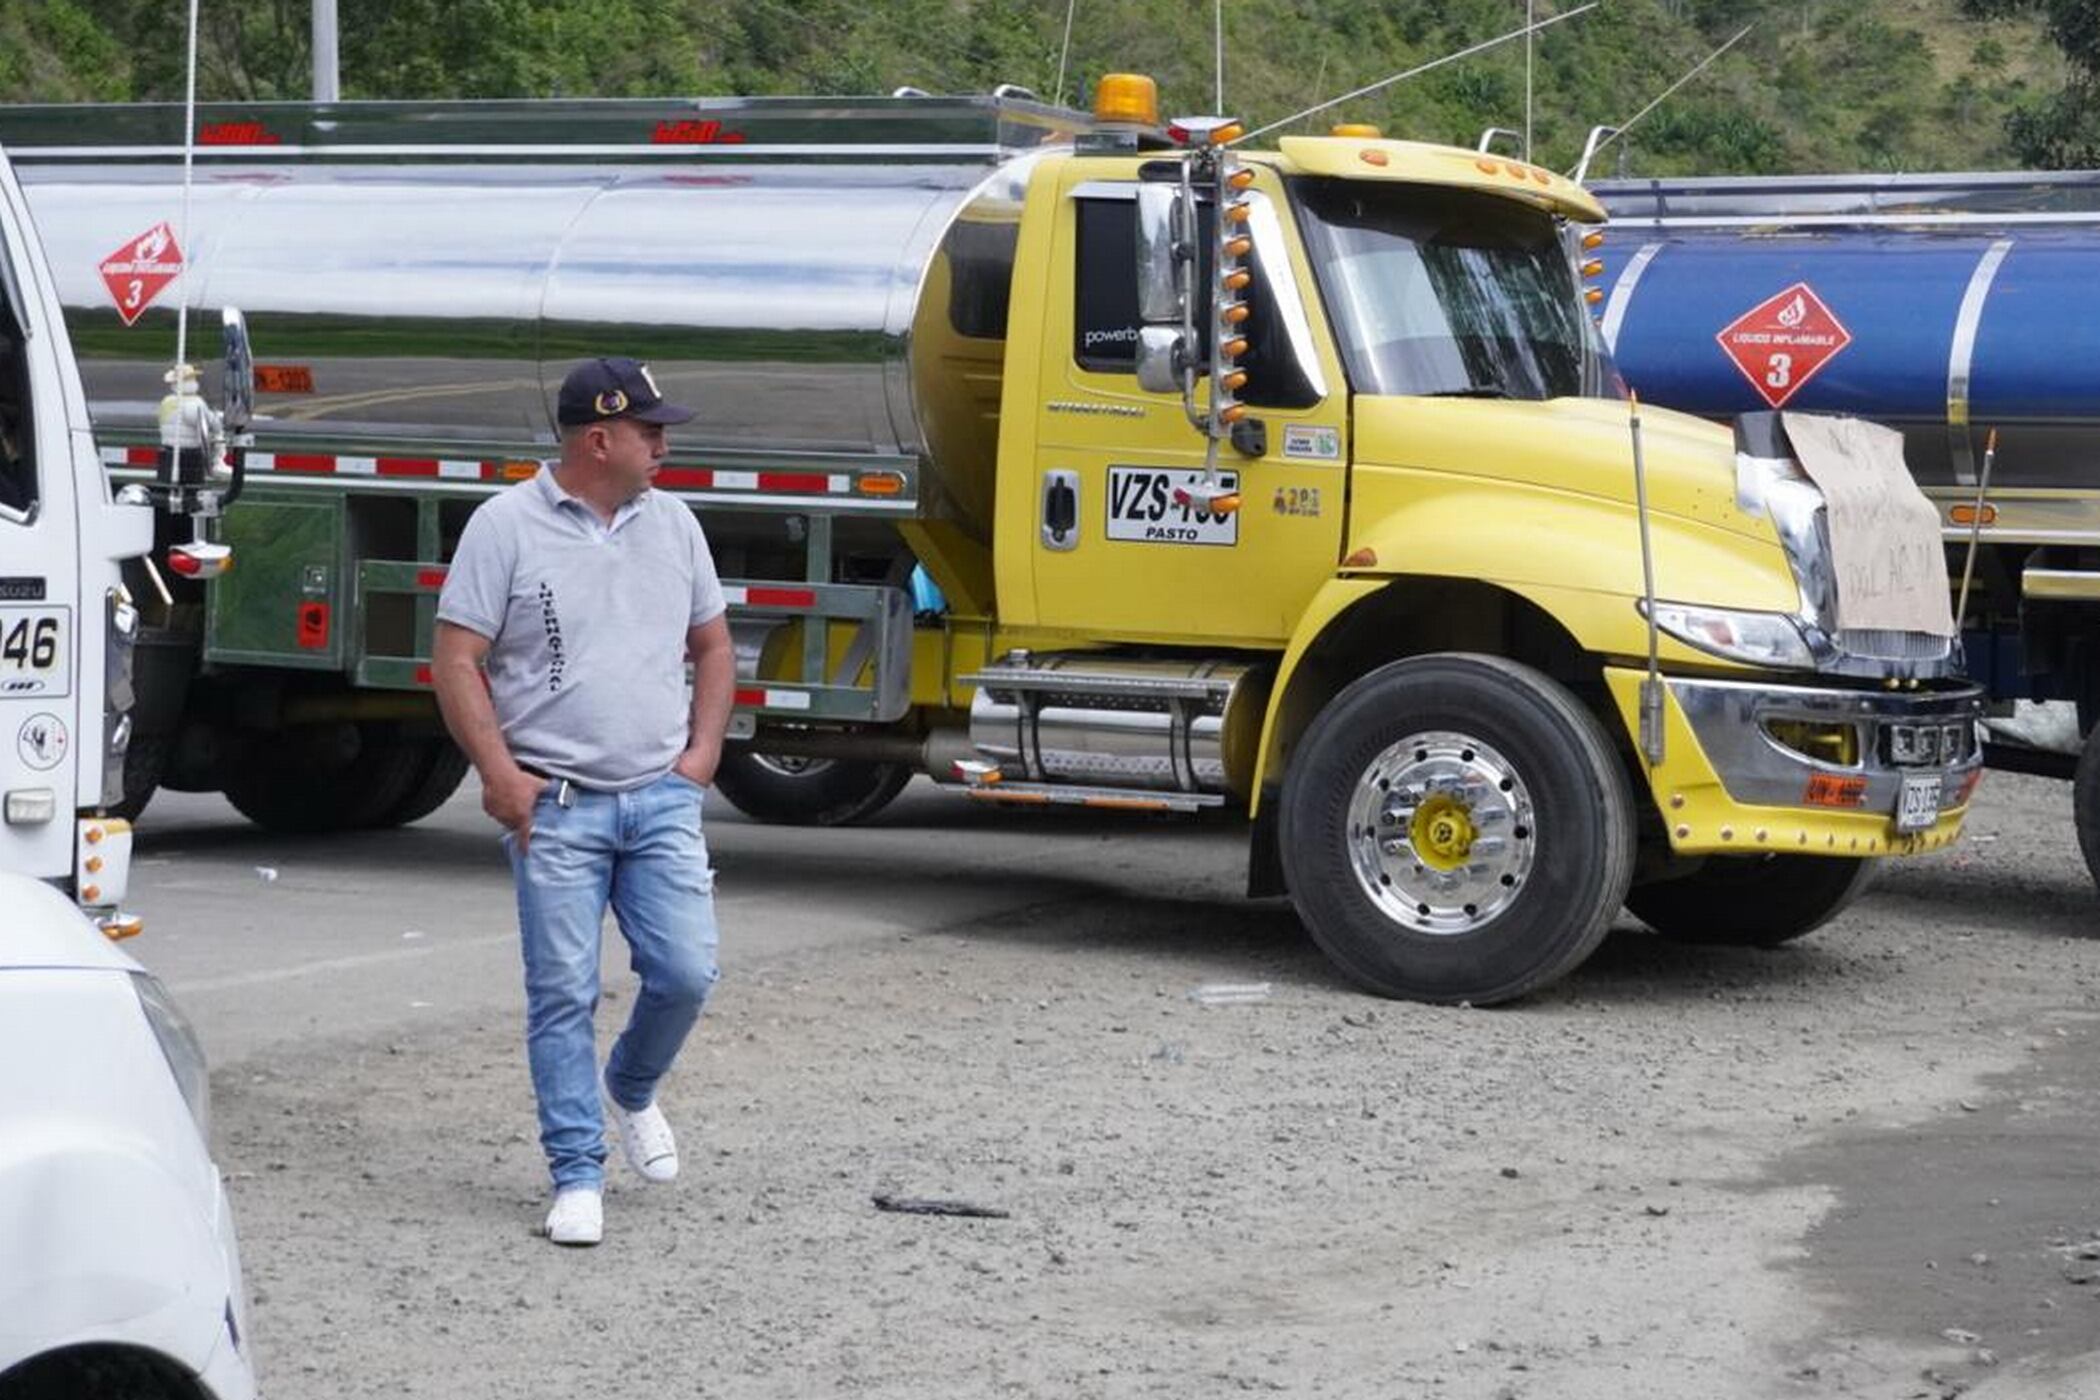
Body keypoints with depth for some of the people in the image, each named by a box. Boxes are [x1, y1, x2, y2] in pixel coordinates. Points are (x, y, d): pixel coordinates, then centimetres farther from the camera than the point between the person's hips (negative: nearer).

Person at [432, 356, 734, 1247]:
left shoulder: (672, 524, 12)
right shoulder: (507, 527, -4)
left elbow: (711, 644, 21)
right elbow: (456, 661, -6)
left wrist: (703, 750, 9)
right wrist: (499, 773, -13)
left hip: (661, 797, 4)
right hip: (555, 805, -4)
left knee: (685, 972, -3)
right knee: (563, 995, -2)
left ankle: (632, 1090, 27)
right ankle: (577, 1174, 6)